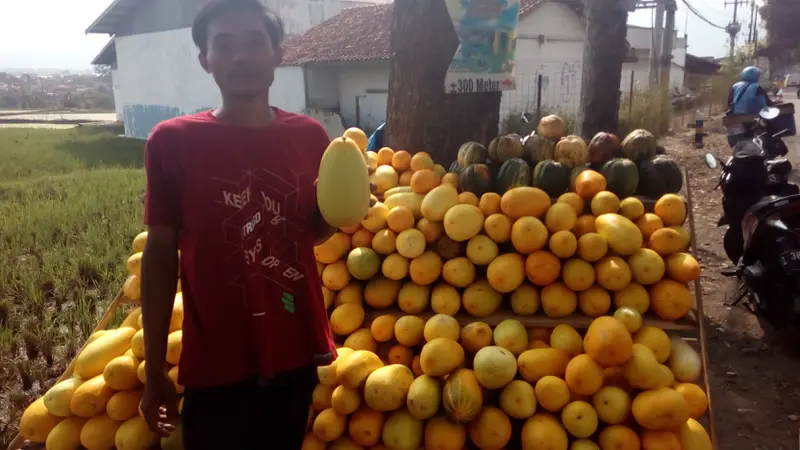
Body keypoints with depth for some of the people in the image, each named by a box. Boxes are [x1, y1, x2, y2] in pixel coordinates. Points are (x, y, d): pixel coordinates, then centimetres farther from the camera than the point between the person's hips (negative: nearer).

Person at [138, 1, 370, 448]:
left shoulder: (310, 136, -2)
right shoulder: (172, 141, -10)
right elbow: (161, 253, -5)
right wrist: (154, 369, -2)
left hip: (297, 355, 3)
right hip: (215, 365, -3)